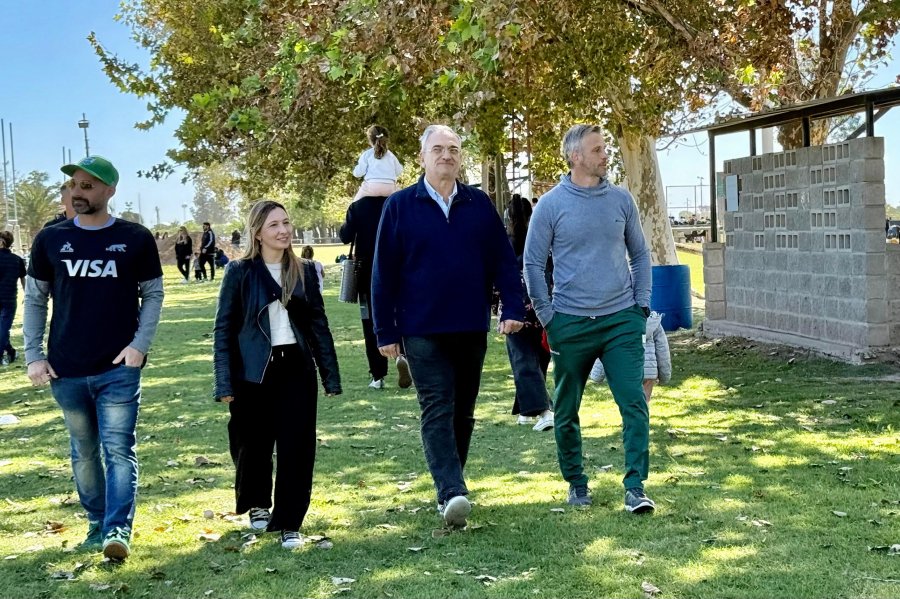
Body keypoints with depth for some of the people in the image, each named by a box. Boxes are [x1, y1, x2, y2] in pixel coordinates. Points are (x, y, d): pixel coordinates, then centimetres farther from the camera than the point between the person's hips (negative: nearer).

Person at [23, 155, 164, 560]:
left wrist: (140, 344, -9)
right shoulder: (51, 240, 2)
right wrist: (34, 355, 1)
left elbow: (152, 295, 2)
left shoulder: (136, 239, -3)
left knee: (119, 449, -8)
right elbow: (35, 300, 8)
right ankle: (96, 524, 25)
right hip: (66, 371, 3)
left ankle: (118, 531, -11)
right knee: (84, 452, 13)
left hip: (119, 368, -3)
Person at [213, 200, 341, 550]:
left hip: (296, 369, 2)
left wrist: (331, 376, 5)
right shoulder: (240, 273, -3)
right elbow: (224, 329, -2)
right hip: (254, 372, -2)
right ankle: (257, 505, 37)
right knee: (253, 444, 10)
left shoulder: (304, 272, 5)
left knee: (297, 447, -4)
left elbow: (319, 324, 8)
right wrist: (224, 383, -8)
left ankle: (289, 524, 6)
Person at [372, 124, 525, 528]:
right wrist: (386, 331, -4)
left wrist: (513, 307, -6)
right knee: (437, 411, -10)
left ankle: (451, 489, 24)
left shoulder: (479, 204, 6)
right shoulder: (400, 206, -1)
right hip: (423, 330, -3)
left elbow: (503, 259, 6)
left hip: (472, 328, 3)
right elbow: (384, 272, -1)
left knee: (463, 412, 11)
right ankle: (451, 493, -17)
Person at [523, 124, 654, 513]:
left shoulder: (620, 199, 5)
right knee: (566, 411, 9)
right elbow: (533, 264, 1)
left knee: (634, 404, -9)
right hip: (570, 323, -1)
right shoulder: (551, 204, -3)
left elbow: (639, 254, 14)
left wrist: (641, 306, 6)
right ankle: (576, 482, 26)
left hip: (621, 320, 2)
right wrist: (547, 317, -3)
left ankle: (635, 487, -4)